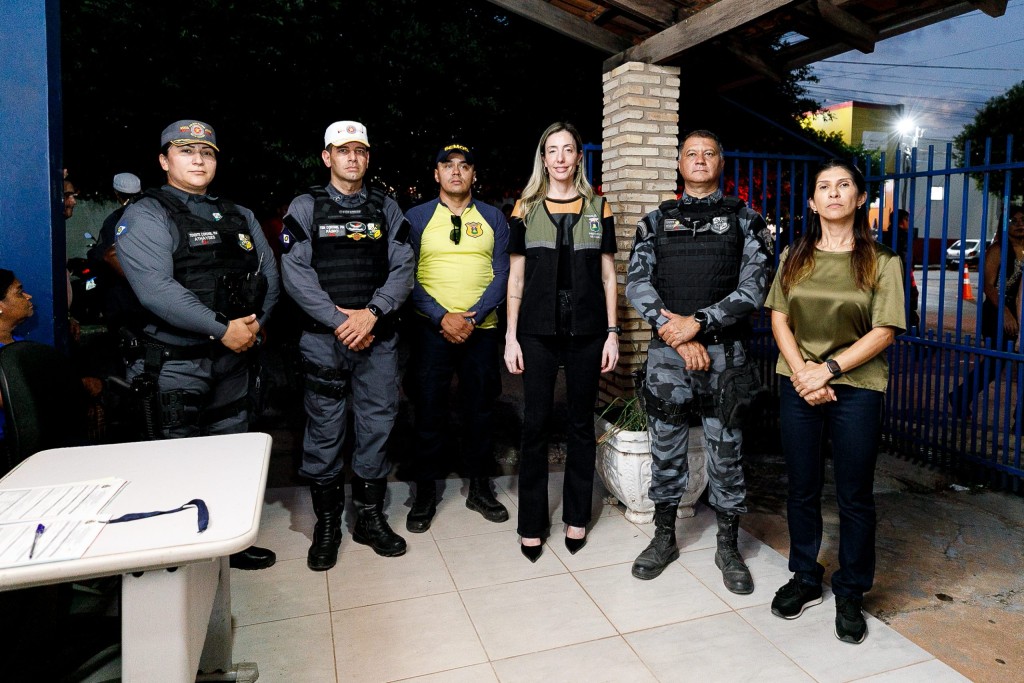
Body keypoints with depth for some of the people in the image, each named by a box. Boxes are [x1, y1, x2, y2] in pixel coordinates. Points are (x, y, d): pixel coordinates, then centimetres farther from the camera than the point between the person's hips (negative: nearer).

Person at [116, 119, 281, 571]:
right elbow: (154, 288, -20)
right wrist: (223, 329, -22)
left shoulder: (239, 217, 14)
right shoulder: (146, 216, -6)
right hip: (173, 362, -6)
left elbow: (268, 276, 9)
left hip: (233, 359, 6)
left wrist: (255, 324, -8)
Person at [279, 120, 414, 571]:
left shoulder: (386, 208, 10)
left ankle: (370, 517, 23)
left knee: (377, 427, 7)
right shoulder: (305, 208, 4)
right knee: (324, 432, 4)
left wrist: (371, 313, -13)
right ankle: (326, 524, 20)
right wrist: (341, 321, -13)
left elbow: (403, 270, 1)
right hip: (324, 339, -2)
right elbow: (295, 274, -6)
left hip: (378, 338, 2)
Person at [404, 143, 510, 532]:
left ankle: (479, 488, 25)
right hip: (431, 329, -1)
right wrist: (442, 317, -14)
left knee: (480, 408, 9)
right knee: (429, 410, 4)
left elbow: (502, 274, 1)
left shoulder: (493, 218, 8)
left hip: (481, 329, 2)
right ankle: (425, 493, 19)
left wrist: (472, 317, -12)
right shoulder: (416, 218, 4)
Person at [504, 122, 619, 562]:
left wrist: (612, 332, 1)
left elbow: (607, 275, 8)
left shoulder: (598, 208, 8)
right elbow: (516, 277, 6)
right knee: (535, 424, 1)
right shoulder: (526, 208, 7)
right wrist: (511, 335, 0)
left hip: (587, 329, 1)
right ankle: (532, 524, 15)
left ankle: (577, 518, 22)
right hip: (538, 330, 0)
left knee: (581, 423, 8)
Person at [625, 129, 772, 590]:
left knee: (726, 451, 7)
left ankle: (728, 547, 23)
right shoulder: (656, 221, 9)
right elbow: (637, 284, -1)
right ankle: (664, 538, 27)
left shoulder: (745, 220, 6)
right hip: (666, 352, 1)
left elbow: (753, 287, -5)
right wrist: (675, 332, -12)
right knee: (665, 448, 10)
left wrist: (698, 322, -16)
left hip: (724, 352, -1)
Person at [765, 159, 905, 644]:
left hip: (856, 388, -2)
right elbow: (779, 318, 3)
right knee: (802, 489, 11)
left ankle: (850, 593, 23)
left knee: (854, 496, 6)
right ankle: (806, 579, 29)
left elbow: (884, 331, -7)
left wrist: (828, 369, -16)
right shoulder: (795, 257, 8)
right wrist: (801, 371, -11)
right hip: (798, 385, 3)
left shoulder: (881, 261, -1)